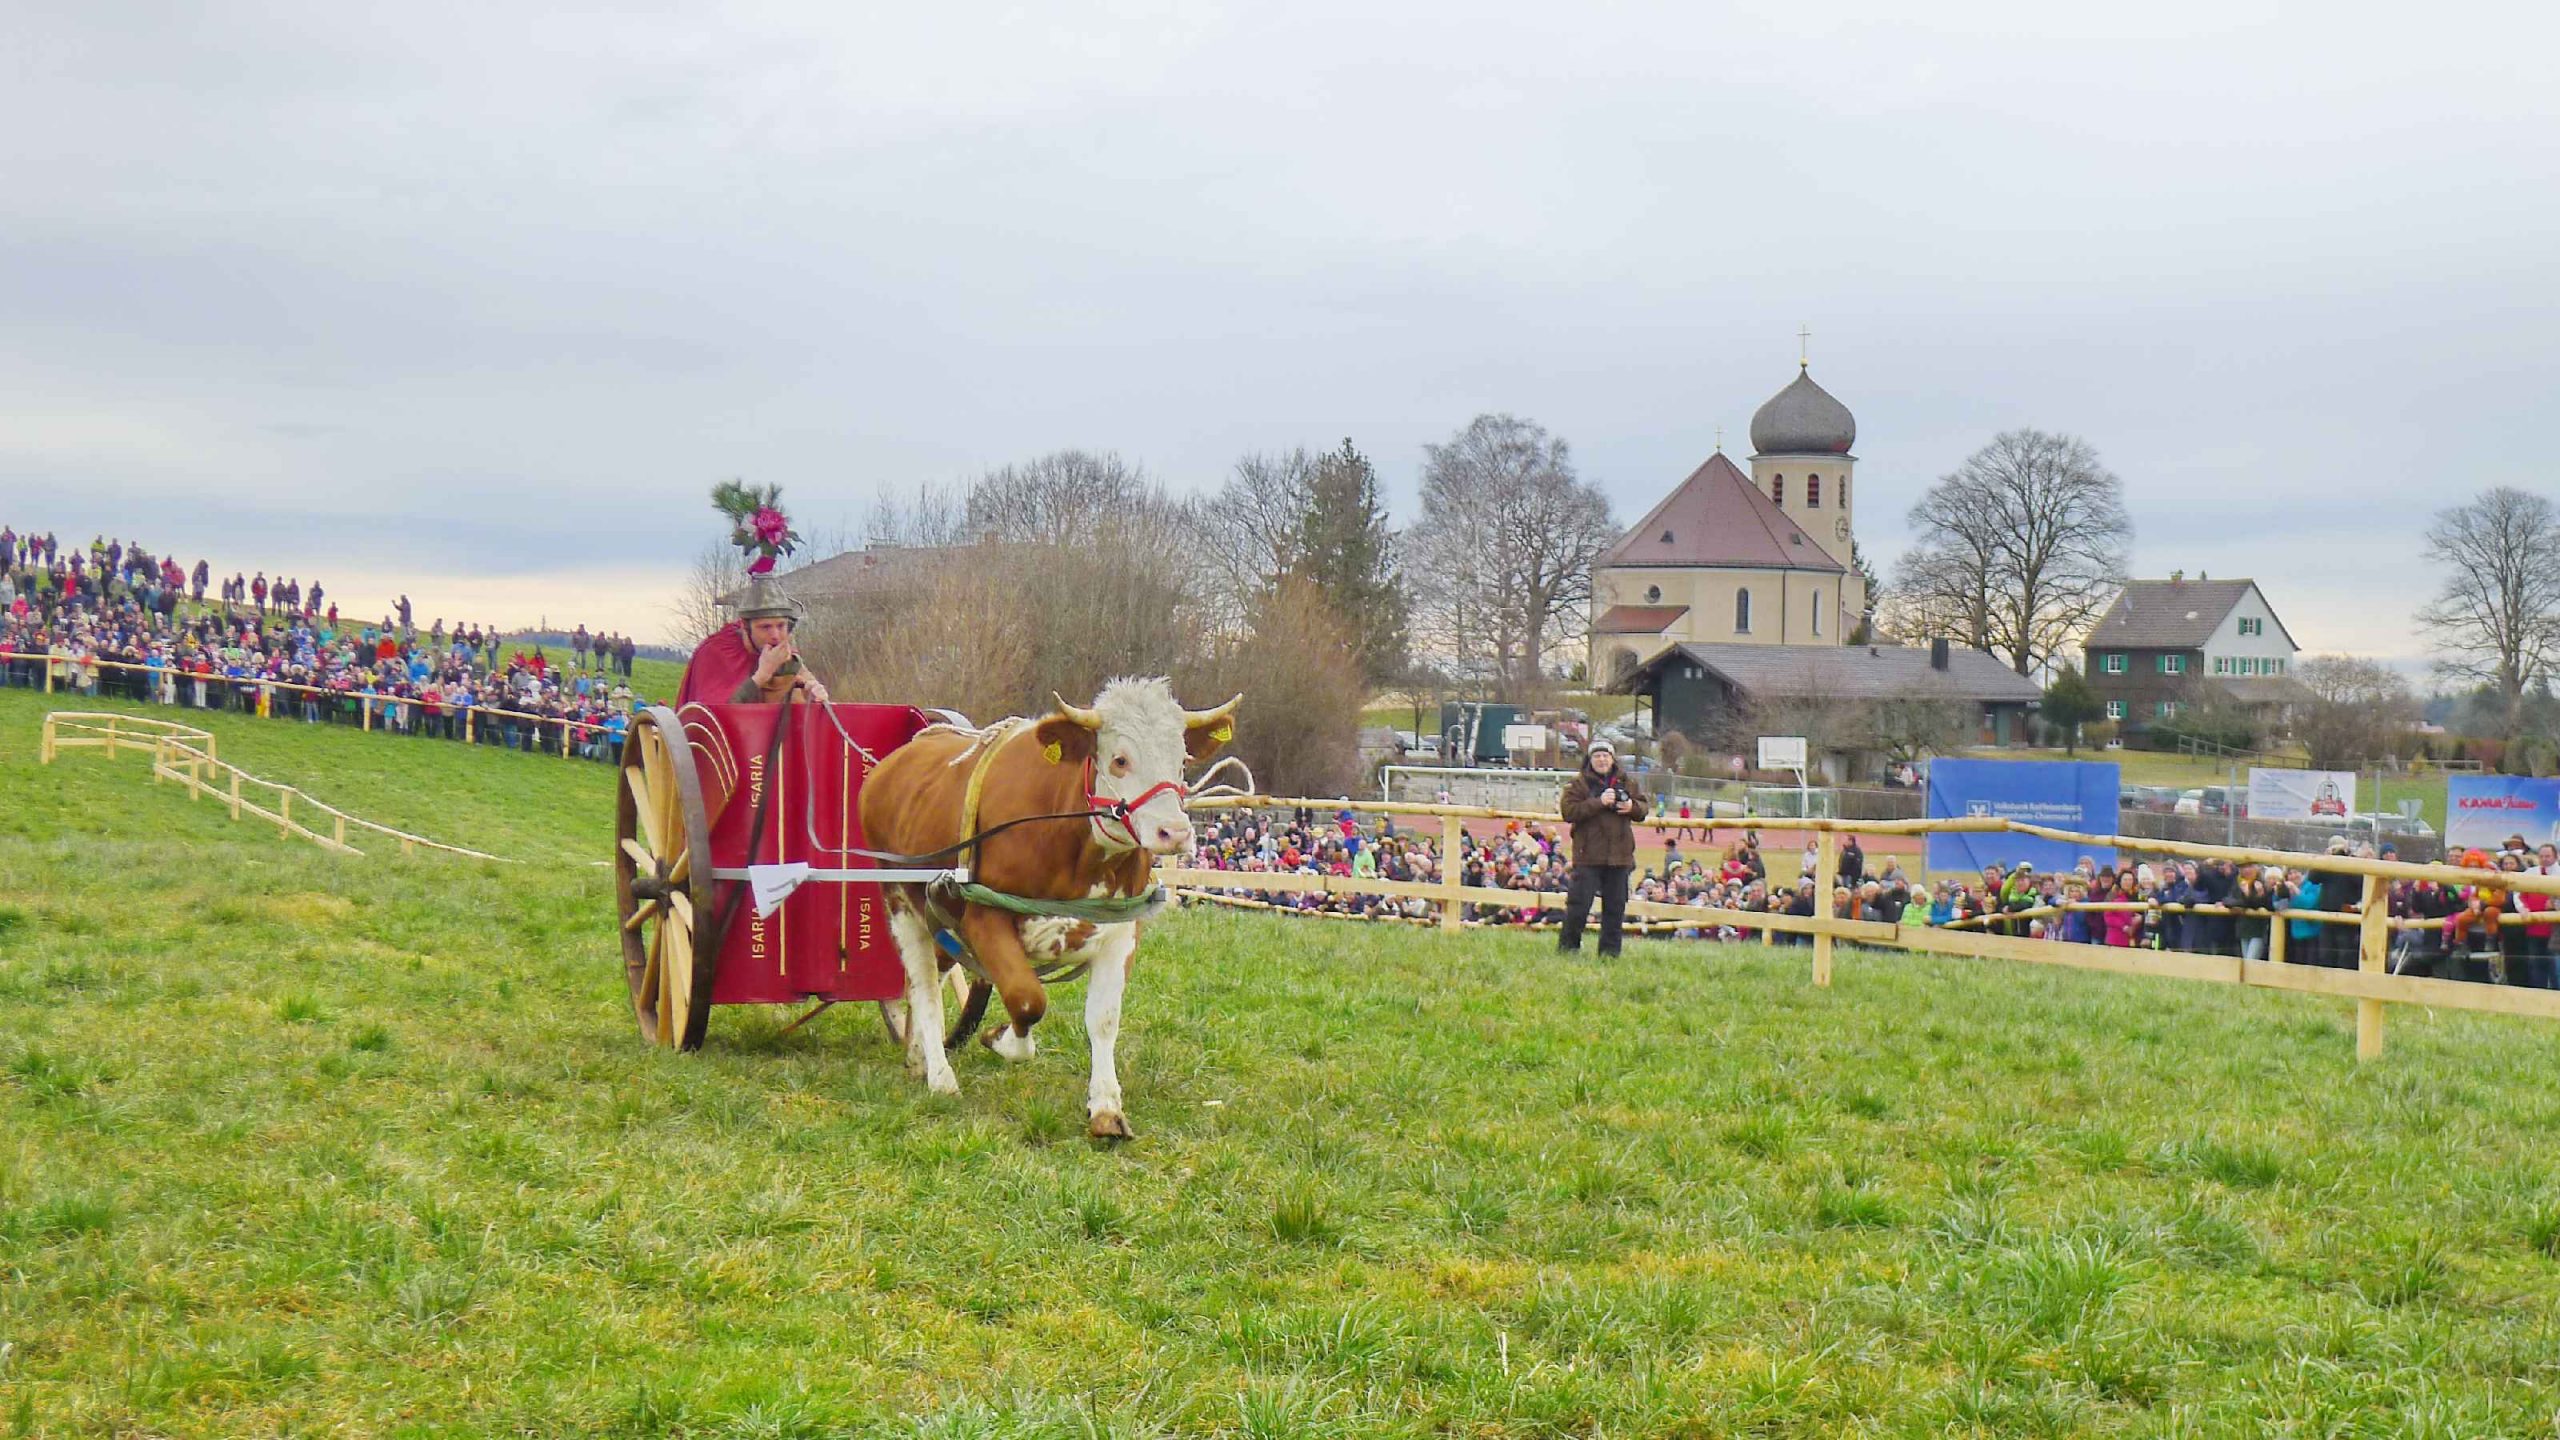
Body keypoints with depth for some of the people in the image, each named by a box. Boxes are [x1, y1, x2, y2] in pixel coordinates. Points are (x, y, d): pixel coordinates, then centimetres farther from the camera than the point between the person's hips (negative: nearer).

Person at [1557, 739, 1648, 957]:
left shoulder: (1625, 783, 13)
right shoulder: (1578, 784, 0)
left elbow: (1642, 809, 19)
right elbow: (1569, 811, -13)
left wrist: (1632, 807, -5)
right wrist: (1599, 803, -19)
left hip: (1619, 856, 4)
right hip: (1588, 856, -4)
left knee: (1615, 906, 8)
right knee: (1579, 904, -6)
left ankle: (1610, 950, 16)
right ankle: (1568, 945, 8)